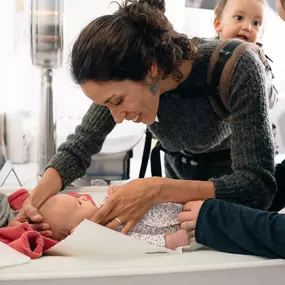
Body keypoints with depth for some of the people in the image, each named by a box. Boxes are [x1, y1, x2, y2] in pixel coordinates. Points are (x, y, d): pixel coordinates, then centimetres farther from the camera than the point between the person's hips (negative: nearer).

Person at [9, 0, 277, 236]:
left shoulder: (237, 68, -36)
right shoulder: (121, 79, -23)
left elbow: (258, 185, -40)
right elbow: (78, 147, -15)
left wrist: (158, 190, -51)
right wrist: (34, 200, -33)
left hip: (233, 183, -2)